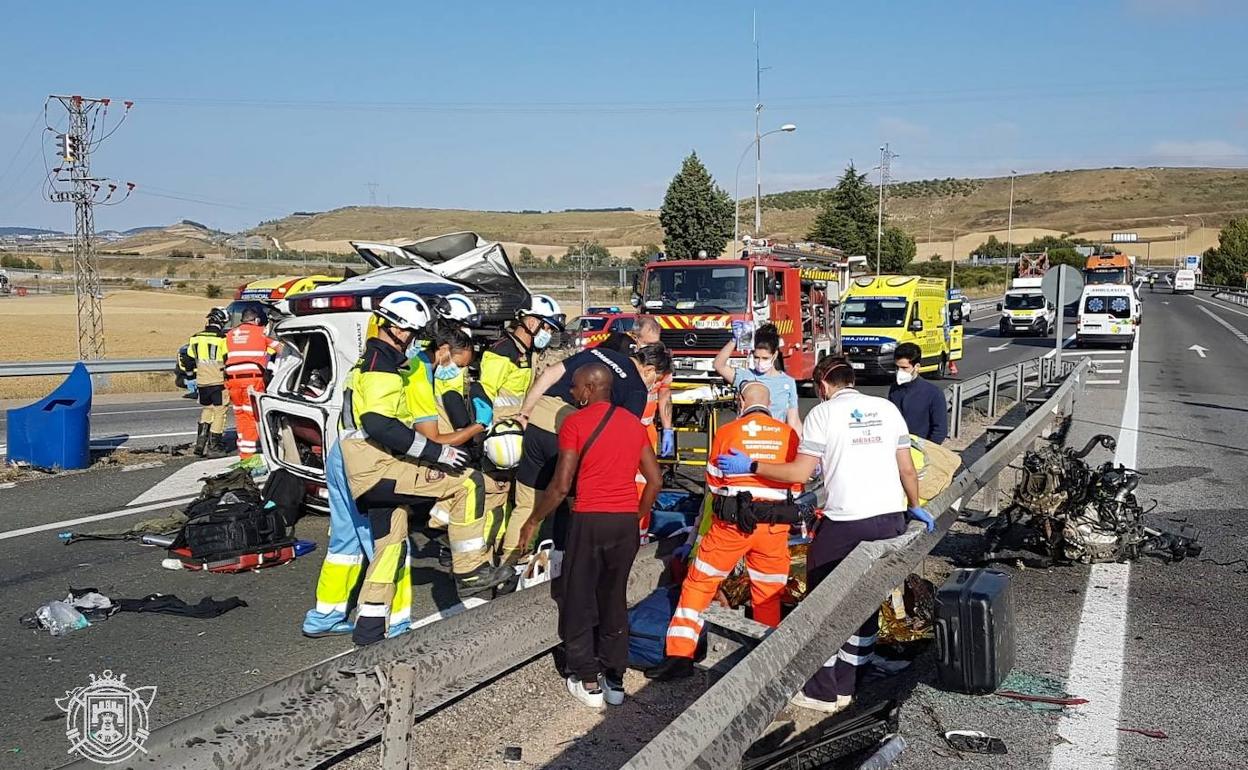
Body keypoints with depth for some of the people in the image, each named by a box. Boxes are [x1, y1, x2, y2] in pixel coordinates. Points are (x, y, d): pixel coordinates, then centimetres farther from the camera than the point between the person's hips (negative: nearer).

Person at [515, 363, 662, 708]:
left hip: (590, 520, -5)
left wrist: (534, 521, 1)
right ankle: (615, 679, 19)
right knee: (615, 600, 15)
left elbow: (561, 485, -11)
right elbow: (655, 480, 9)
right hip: (626, 522, 5)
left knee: (579, 601, 8)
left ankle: (588, 681, 11)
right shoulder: (634, 423, 9)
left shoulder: (575, 423, -8)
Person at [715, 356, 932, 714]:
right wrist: (914, 507, 27)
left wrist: (750, 466, 2)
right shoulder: (887, 408, 10)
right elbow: (907, 469, 10)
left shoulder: (823, 413, -3)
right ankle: (847, 685, 23)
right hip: (890, 518, 5)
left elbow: (799, 473, -9)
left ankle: (823, 692, 12)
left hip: (845, 523, -5)